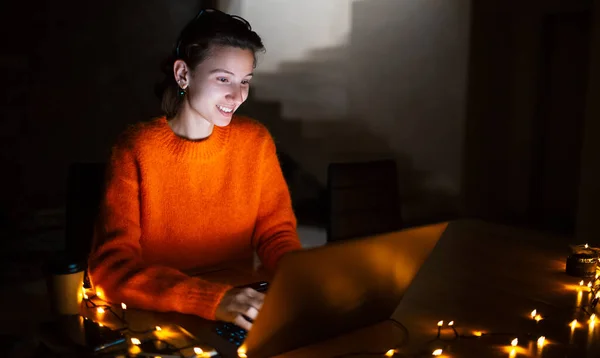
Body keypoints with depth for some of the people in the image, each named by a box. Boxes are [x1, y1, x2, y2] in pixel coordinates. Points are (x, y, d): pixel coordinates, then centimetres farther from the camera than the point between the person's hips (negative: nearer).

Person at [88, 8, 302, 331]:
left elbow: (275, 231, 4)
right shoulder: (136, 150, -13)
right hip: (157, 315, -2)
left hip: (238, 304, 2)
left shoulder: (256, 141, -3)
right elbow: (110, 268, -20)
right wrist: (214, 300, -32)